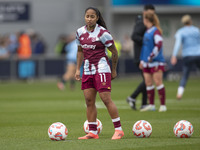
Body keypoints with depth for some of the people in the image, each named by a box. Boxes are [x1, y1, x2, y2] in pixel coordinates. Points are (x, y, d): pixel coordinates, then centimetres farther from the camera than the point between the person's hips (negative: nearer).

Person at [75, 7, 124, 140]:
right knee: (89, 101, 4)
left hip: (101, 69, -6)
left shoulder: (103, 33, -11)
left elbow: (114, 52, -4)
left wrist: (114, 70, 2)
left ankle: (119, 130, -6)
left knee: (106, 99, -11)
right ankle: (93, 132, 9)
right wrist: (78, 69, 16)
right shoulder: (80, 32, 7)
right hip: (87, 70, 6)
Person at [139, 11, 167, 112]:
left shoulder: (156, 31, -10)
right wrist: (142, 60, 22)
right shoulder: (147, 32, 16)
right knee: (148, 83, 6)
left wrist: (151, 57, -19)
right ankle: (151, 105, 11)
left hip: (156, 62, -8)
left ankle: (163, 105, -5)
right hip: (147, 62, 8)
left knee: (158, 82, -9)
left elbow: (159, 45, -19)